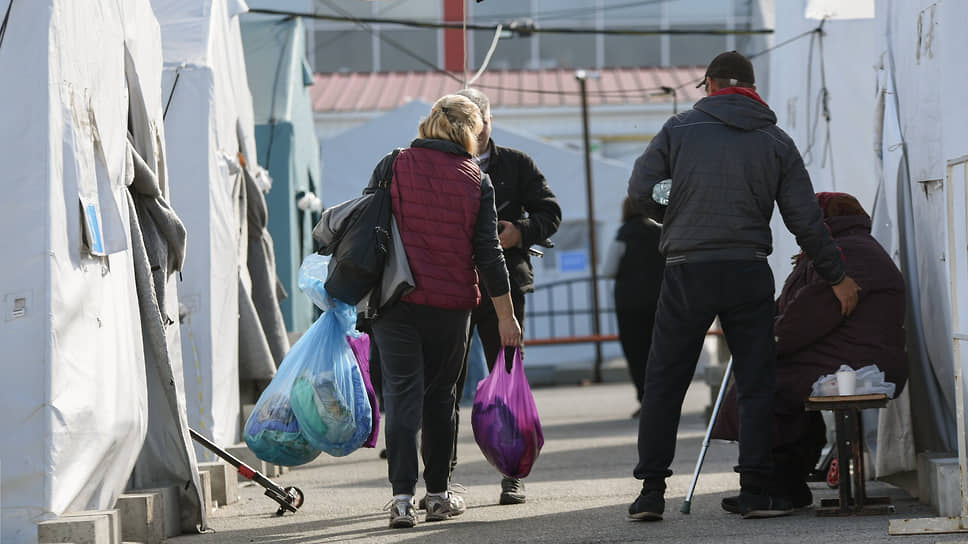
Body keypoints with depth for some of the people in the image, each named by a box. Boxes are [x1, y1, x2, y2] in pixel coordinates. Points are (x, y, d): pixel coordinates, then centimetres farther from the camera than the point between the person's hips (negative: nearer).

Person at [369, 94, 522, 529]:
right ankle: (437, 493, 19)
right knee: (441, 395, 14)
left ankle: (402, 494, -13)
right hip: (452, 304, 1)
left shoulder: (393, 167, 0)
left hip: (397, 298, -1)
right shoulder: (476, 180, 1)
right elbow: (488, 252, 0)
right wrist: (506, 314, 5)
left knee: (402, 393, -1)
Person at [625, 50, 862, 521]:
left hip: (687, 272, -1)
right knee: (756, 384, 7)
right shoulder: (776, 142, 8)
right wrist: (837, 276, 13)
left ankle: (651, 490, 3)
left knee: (664, 384, 6)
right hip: (749, 271, 1)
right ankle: (756, 490, 1)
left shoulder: (680, 128, 2)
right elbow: (805, 219, 5)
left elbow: (640, 190, -3)